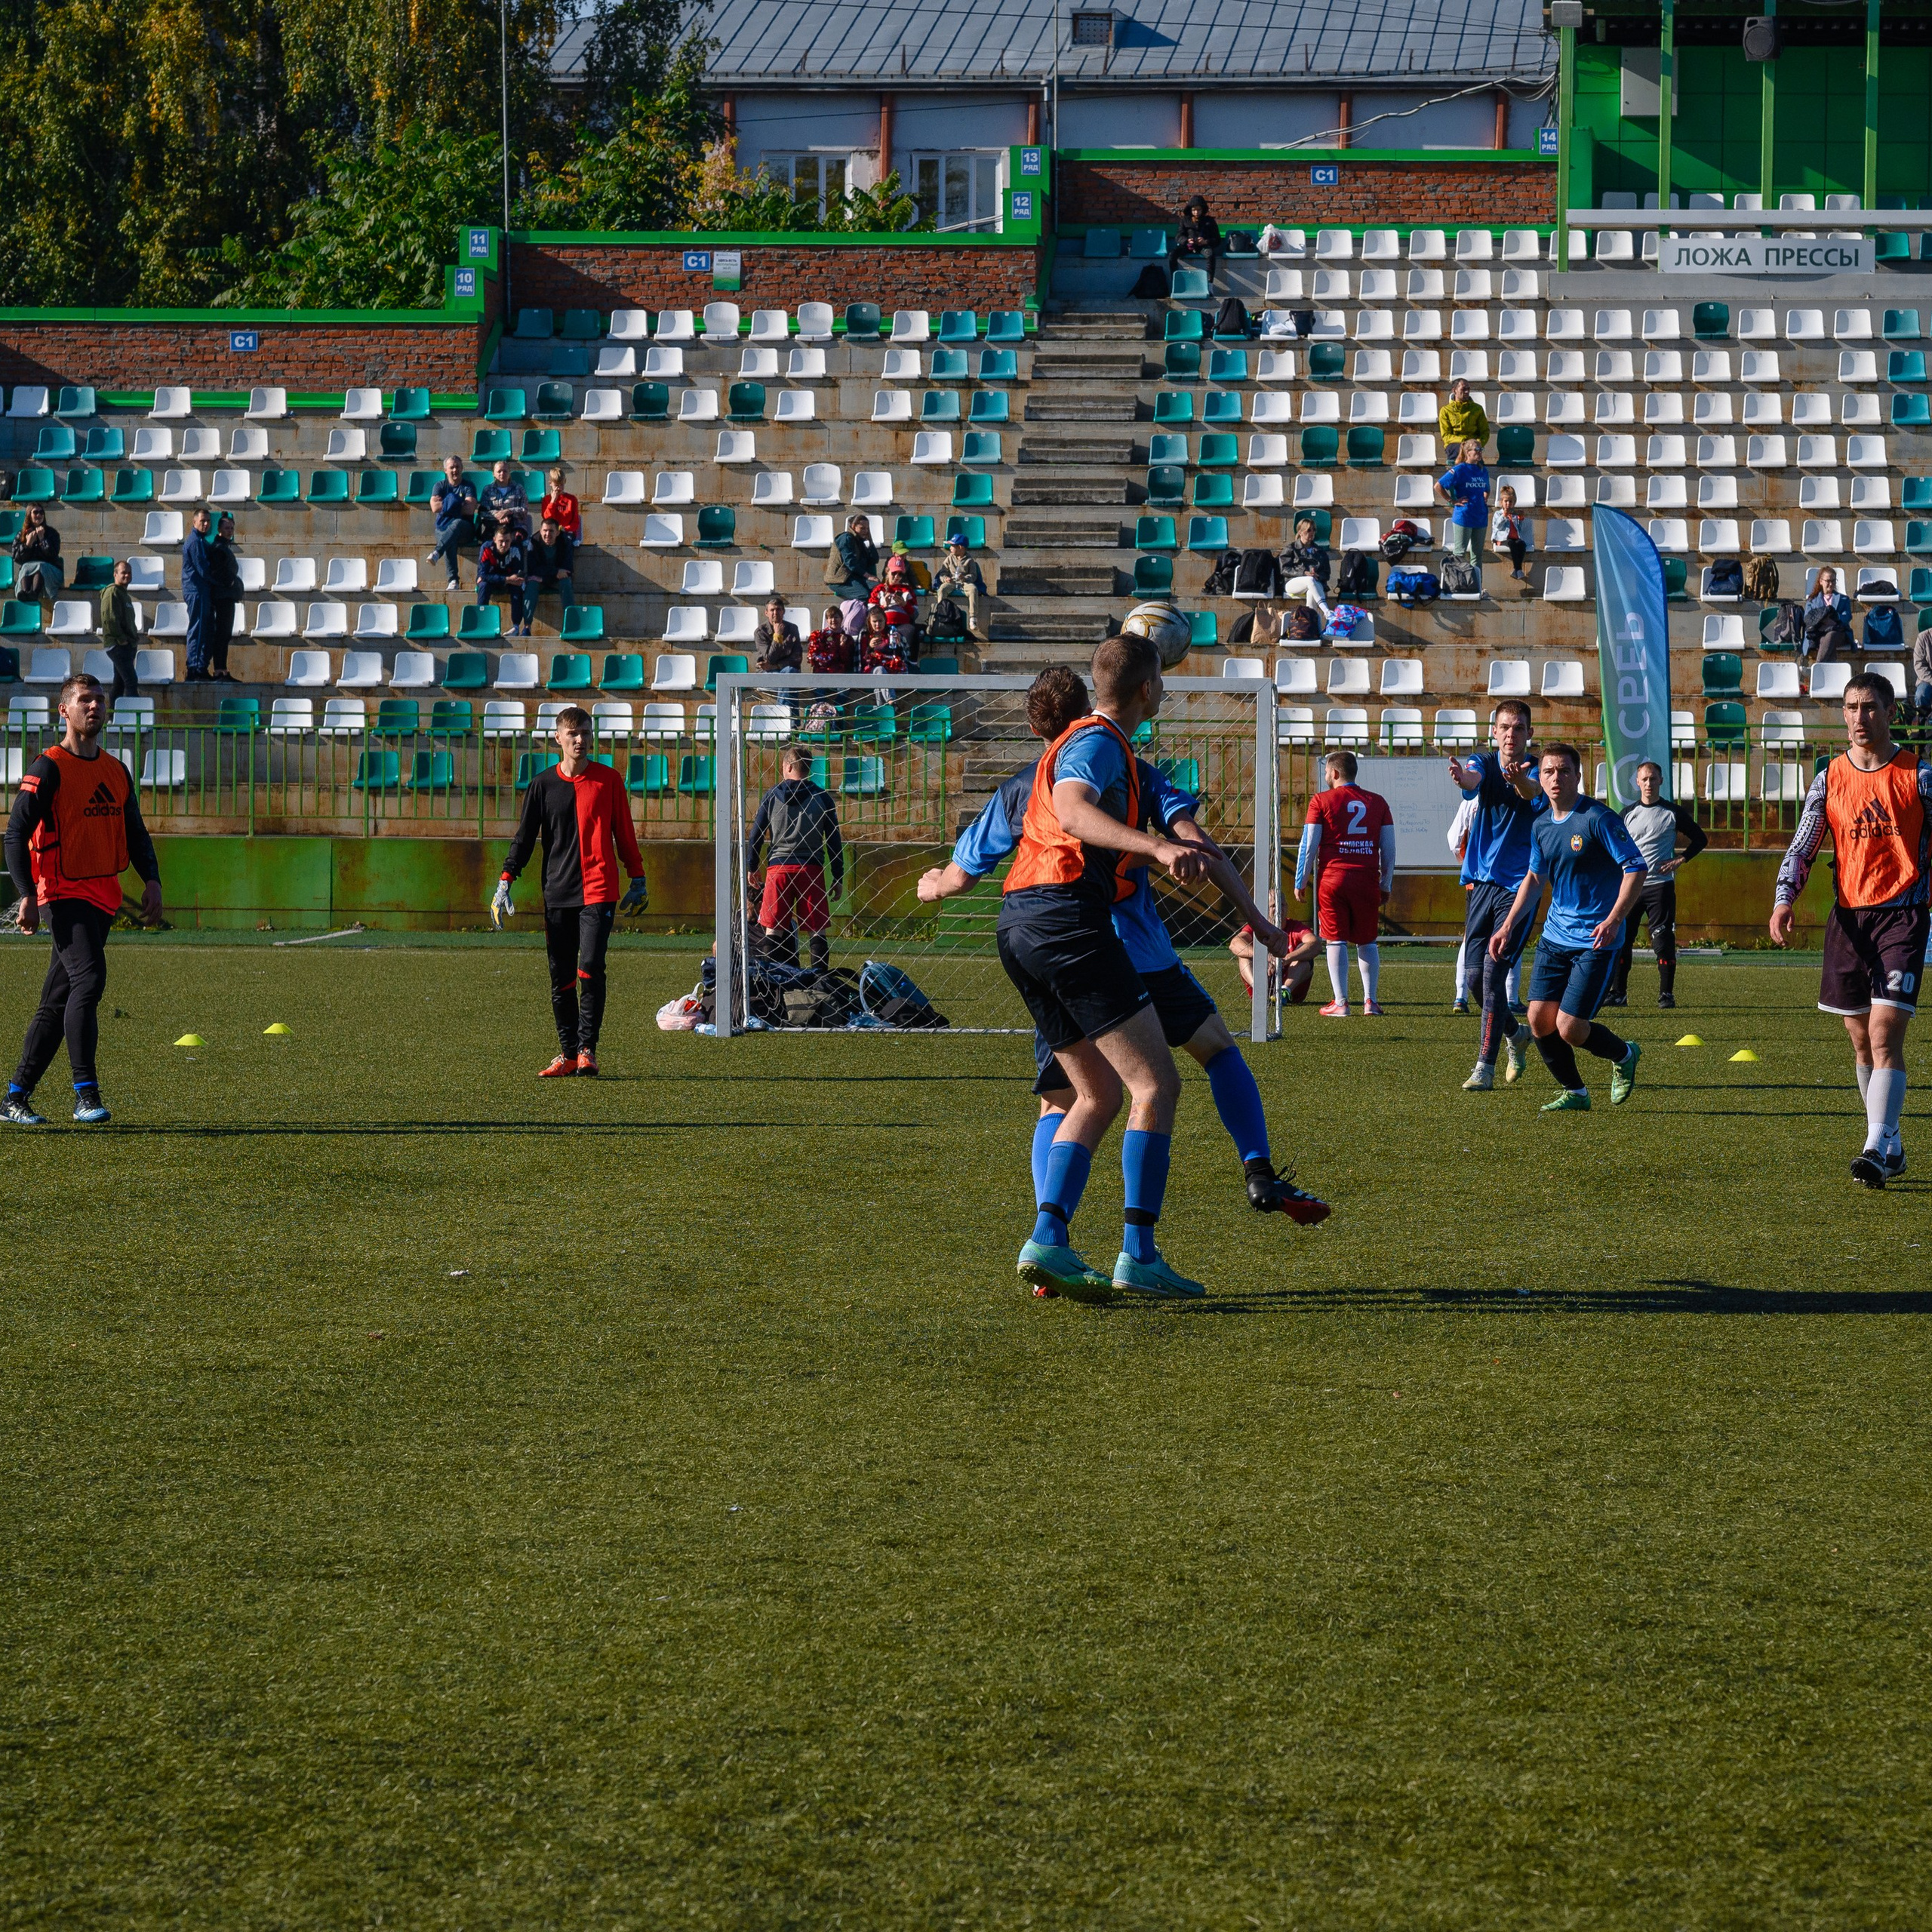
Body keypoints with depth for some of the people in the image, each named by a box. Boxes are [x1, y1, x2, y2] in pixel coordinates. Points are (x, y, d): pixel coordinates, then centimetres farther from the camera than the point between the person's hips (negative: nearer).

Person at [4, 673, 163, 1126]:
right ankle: (85, 1096, -21)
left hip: (105, 897, 7)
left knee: (58, 1000, 8)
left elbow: (135, 834, 22)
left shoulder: (116, 771, 16)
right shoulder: (49, 768, -5)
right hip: (64, 893, -7)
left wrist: (152, 880, 6)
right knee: (89, 979, -21)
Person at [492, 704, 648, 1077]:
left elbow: (624, 833, 12)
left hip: (598, 891, -2)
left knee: (590, 970, -15)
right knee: (561, 979, 4)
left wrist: (638, 880, 12)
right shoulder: (543, 784, 8)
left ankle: (587, 1048, -7)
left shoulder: (608, 780, 5)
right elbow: (525, 838, 9)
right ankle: (568, 1053, 13)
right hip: (557, 894, 2)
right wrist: (505, 882, 0)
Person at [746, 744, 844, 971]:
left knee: (773, 930, 6)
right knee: (818, 931, 1)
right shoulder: (821, 797, 4)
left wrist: (750, 867, 18)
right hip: (812, 868, 0)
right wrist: (838, 878, 9)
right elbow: (834, 840, 4)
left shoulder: (772, 796, 3)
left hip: (778, 868, 0)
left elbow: (756, 834, 6)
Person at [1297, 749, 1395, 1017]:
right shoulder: (1377, 802, 9)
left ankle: (1340, 1003, -2)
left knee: (1336, 941, 2)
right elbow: (1389, 849, 9)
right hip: (1367, 881, 3)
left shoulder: (1321, 801, -1)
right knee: (1367, 942, 13)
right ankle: (1370, 1000, 8)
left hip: (1332, 878, -3)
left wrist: (1301, 882, 5)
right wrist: (1386, 884, 18)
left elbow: (1309, 845, -2)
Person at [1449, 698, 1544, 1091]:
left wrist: (1522, 783, -56)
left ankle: (1486, 1066, -12)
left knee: (1494, 969, -15)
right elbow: (1473, 779, -24)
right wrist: (1461, 776, -51)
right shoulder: (1484, 763, 1)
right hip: (1482, 881, 4)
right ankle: (1515, 1035, 34)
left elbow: (1537, 794, -31)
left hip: (1518, 885, -4)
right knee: (1476, 973, 7)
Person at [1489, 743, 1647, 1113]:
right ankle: (1574, 1093, 19)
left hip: (1596, 942, -7)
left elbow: (1636, 868, -16)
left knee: (1570, 1028, -10)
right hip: (1555, 936, 7)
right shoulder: (1541, 826, 9)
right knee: (1540, 1020, -1)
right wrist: (1508, 925, 16)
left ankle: (1624, 1055, 21)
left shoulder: (1598, 818, -13)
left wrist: (1614, 919, -26)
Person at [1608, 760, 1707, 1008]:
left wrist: (1680, 860, -1)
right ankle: (1617, 992, 7)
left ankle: (1666, 994, 0)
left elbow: (1700, 839, 11)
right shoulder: (1628, 813, 11)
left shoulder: (1673, 812, 3)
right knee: (1621, 939, 0)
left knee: (1663, 941, -6)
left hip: (1660, 884, -3)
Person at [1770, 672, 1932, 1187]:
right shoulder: (1829, 778, 7)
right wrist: (1784, 900, -11)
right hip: (1848, 915, 4)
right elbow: (1802, 847, 6)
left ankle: (1877, 1150, -18)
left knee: (1885, 1033, -15)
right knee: (1861, 1040, 9)